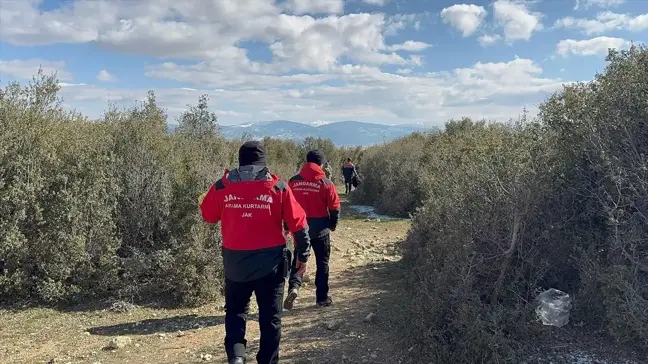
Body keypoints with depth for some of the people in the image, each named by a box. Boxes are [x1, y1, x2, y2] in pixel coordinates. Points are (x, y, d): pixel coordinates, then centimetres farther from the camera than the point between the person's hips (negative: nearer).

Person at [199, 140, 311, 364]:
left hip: (235, 262, 1)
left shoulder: (222, 186, -3)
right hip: (270, 262, -1)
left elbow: (208, 216, 11)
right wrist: (303, 254, 7)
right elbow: (298, 223, -4)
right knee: (270, 316, 13)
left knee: (235, 311, 20)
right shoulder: (279, 187, -6)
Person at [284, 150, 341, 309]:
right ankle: (322, 297, 16)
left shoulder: (293, 181, -1)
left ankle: (294, 287, -7)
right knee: (322, 262, 11)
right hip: (320, 229, -2)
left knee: (298, 259, 15)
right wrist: (333, 225, 10)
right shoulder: (326, 183, -9)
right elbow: (334, 207, -6)